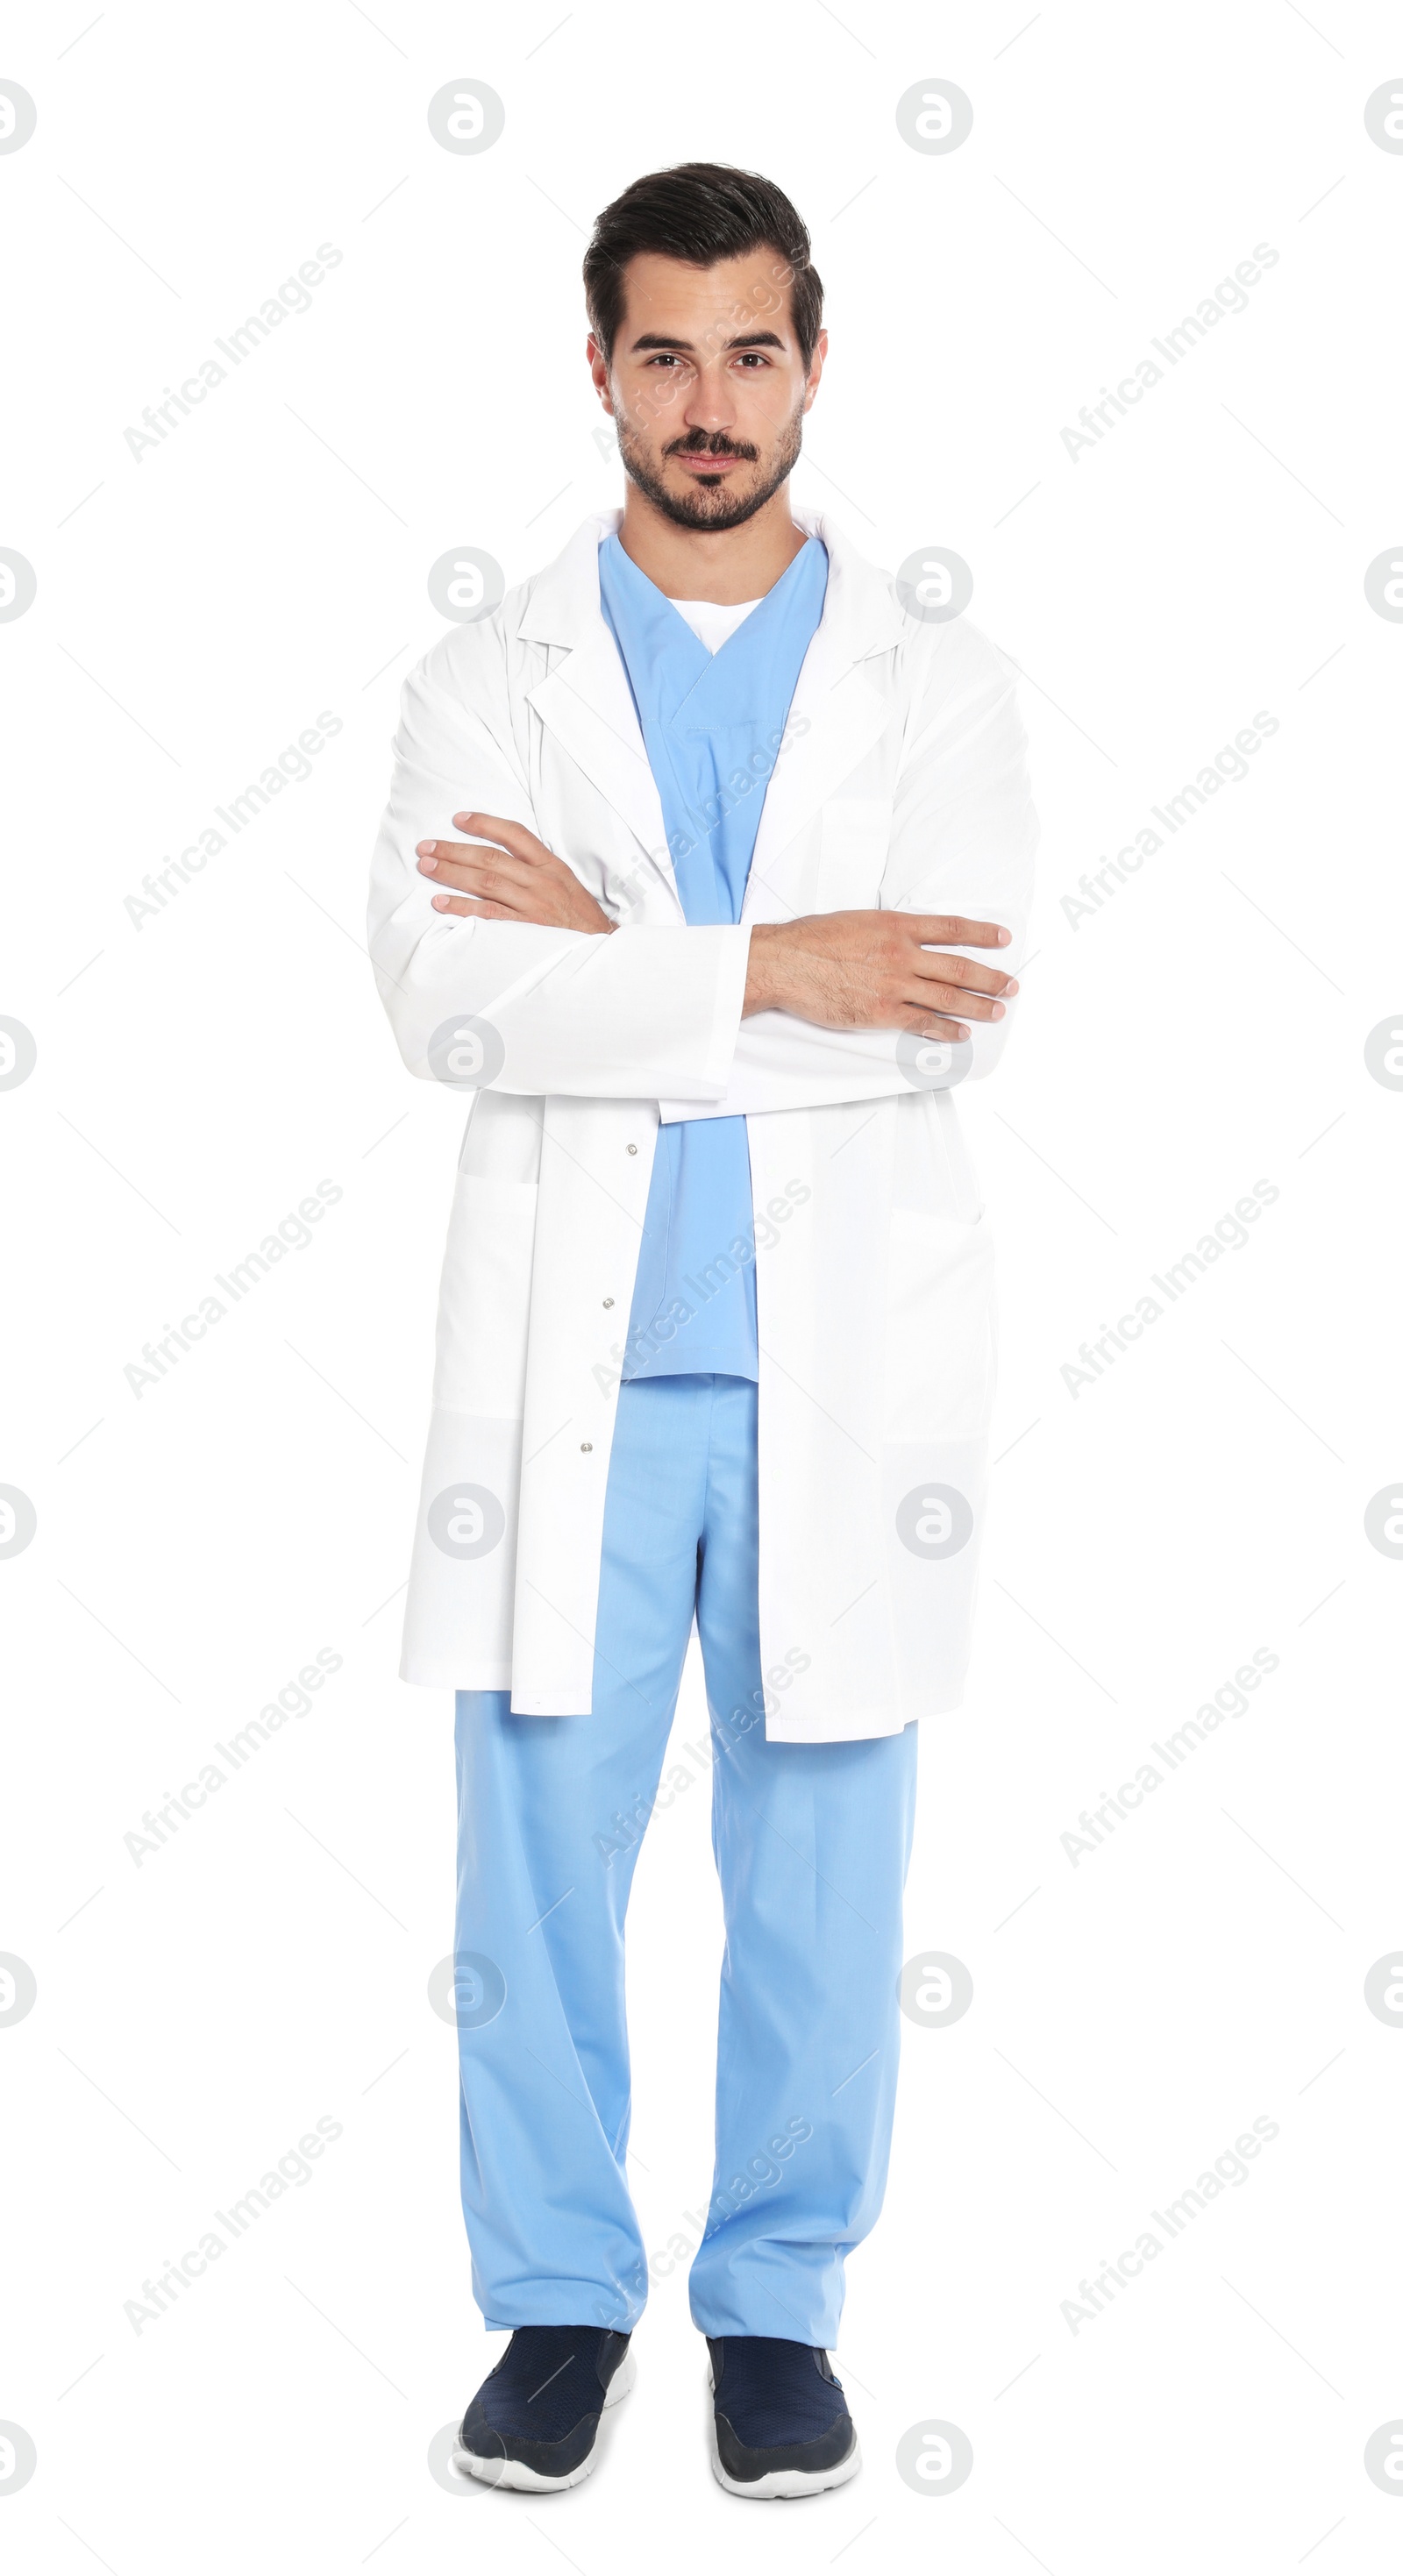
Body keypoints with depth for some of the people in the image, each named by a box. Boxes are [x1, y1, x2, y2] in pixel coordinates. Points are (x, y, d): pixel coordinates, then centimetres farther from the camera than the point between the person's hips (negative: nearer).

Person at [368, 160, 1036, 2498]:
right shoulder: (486, 683, 4)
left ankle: (779, 2305, 25)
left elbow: (953, 1016, -12)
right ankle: (561, 2298, 24)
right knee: (536, 1868, 7)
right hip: (566, 1378, 1)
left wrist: (607, 944, -12)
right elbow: (446, 1002, -12)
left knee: (819, 1879, 8)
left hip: (842, 1381, 0)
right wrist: (761, 967, -19)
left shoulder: (938, 685, 4)